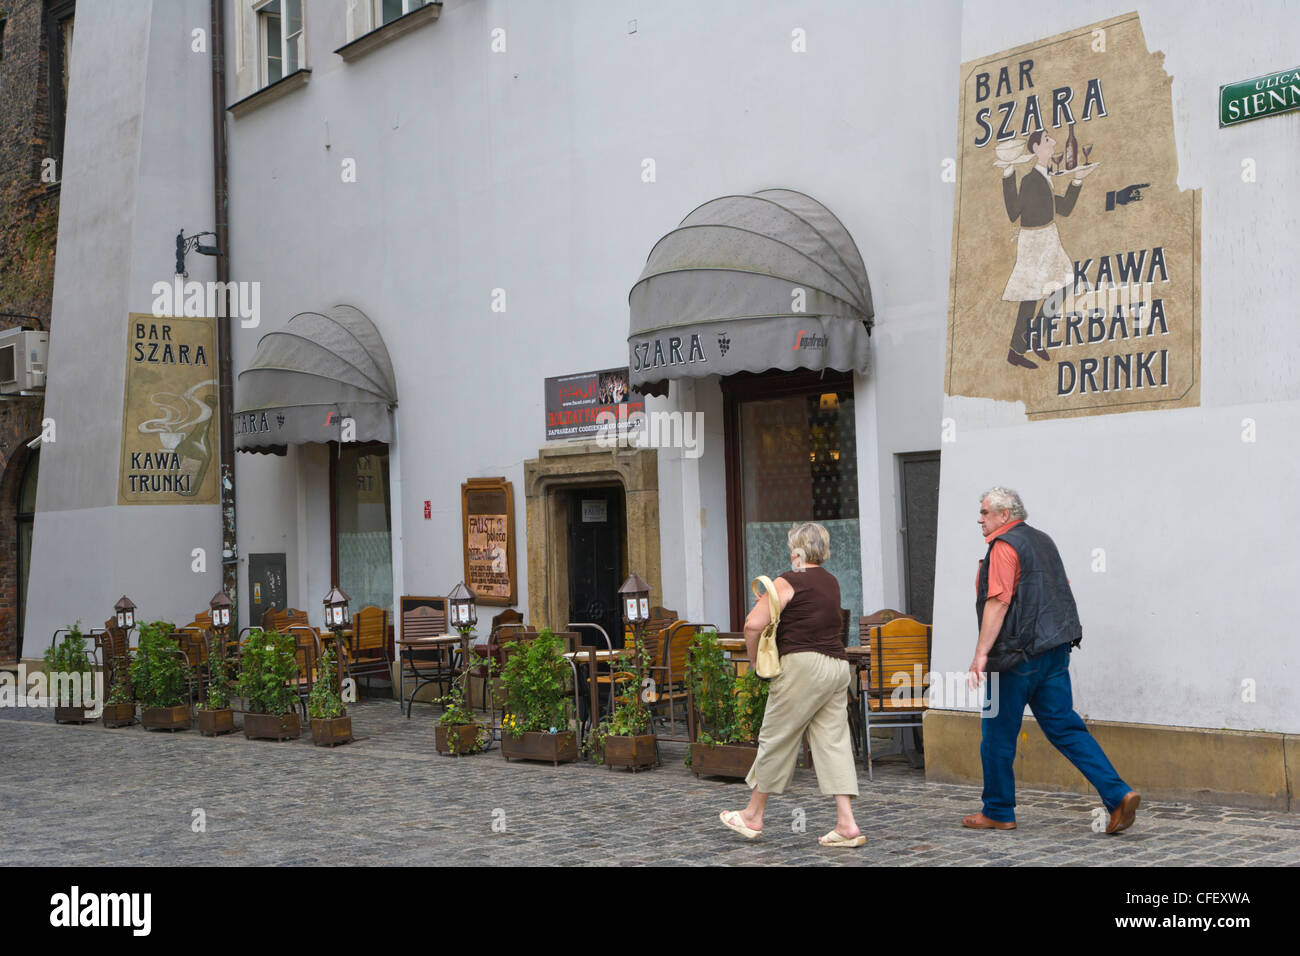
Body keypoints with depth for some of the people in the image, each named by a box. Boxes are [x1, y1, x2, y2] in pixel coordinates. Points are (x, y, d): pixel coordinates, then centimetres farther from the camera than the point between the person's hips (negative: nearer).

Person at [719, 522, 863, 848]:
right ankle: (847, 824, -2)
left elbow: (754, 625, -15)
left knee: (776, 739, 5)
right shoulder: (831, 582, 17)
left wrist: (754, 658, 0)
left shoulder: (788, 582, -7)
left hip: (803, 665, -7)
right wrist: (771, 606, 27)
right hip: (837, 665, 7)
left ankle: (753, 816, 17)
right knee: (833, 742, 5)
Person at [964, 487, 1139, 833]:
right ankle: (1118, 795, -4)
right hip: (1055, 650, 9)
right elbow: (1062, 593, 21)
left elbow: (998, 602, -20)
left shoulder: (1004, 547, -11)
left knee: (998, 734, 5)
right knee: (1065, 728, 7)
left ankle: (998, 813, 14)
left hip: (1017, 657, -8)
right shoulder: (1043, 541, 17)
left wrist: (981, 653, -22)